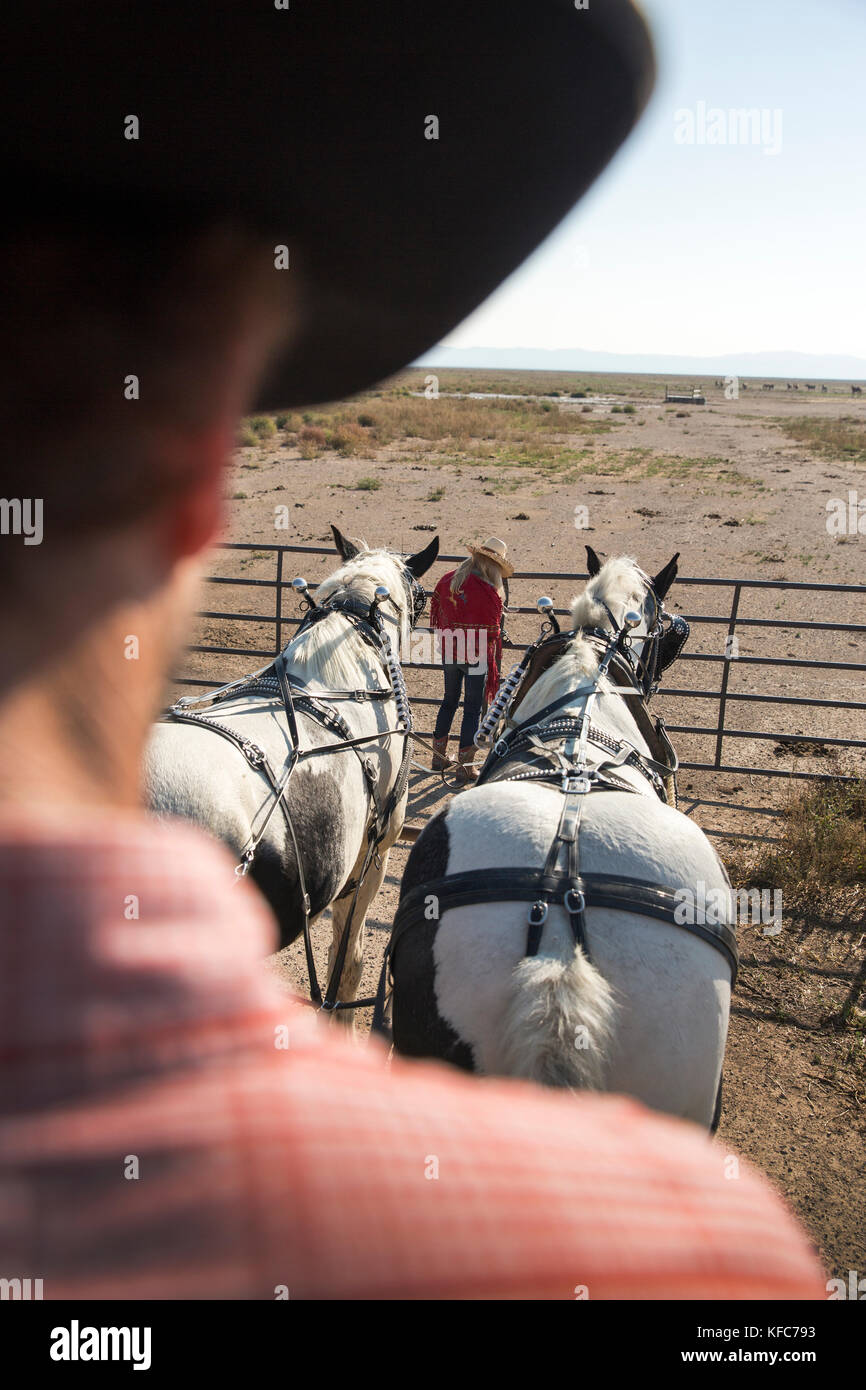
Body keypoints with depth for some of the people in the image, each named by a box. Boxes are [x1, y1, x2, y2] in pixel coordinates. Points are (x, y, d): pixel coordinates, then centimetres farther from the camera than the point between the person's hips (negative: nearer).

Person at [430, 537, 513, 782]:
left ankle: (439, 755, 31)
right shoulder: (489, 593, -20)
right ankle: (465, 766, 10)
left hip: (449, 652, 6)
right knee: (473, 709, 6)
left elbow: (435, 611, 10)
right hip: (476, 657, -6)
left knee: (449, 701, 22)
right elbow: (493, 632, -14)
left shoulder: (446, 580, -1)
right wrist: (493, 663, 3)